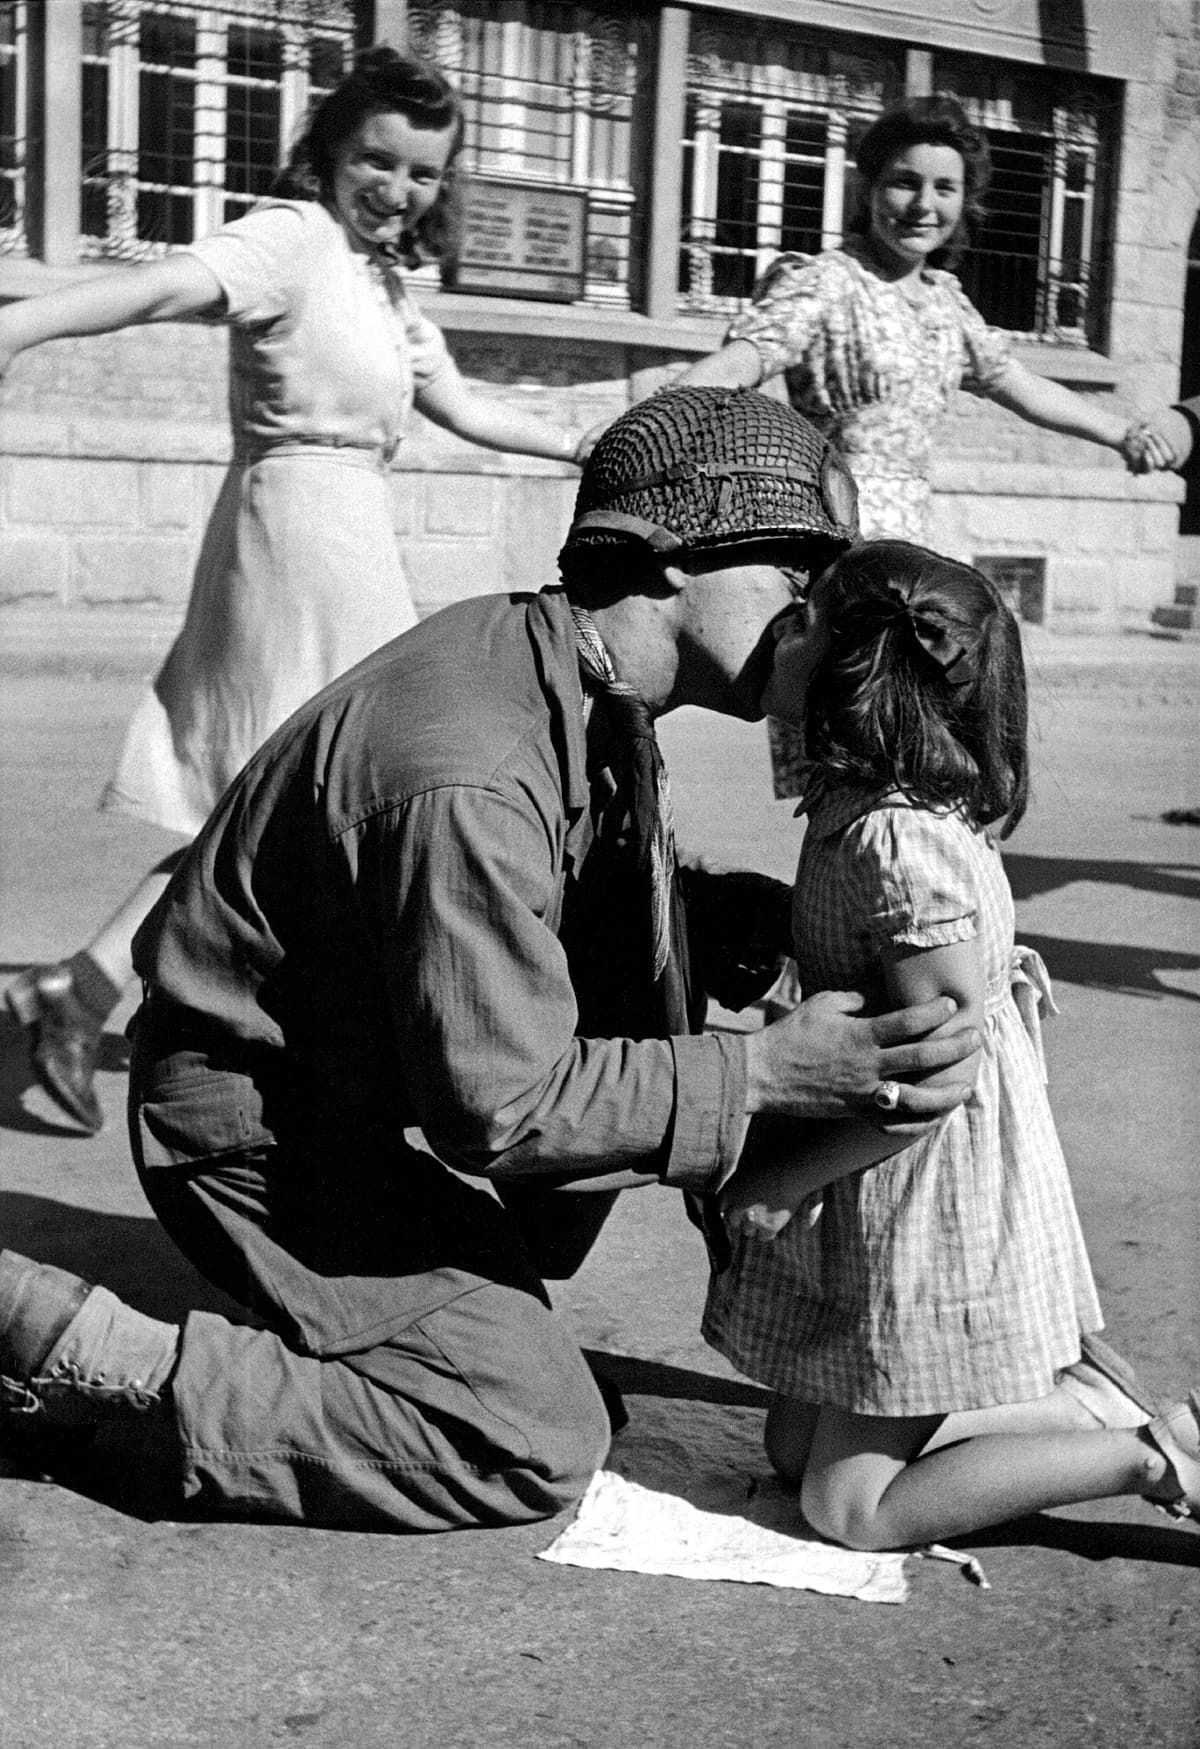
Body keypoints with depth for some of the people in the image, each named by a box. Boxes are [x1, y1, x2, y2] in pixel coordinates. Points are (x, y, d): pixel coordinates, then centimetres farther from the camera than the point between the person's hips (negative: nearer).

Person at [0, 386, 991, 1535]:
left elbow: (621, 913, 10)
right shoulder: (469, 782, -33)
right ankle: (92, 1351, -7)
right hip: (259, 1122, -9)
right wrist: (764, 1072, -28)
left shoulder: (575, 683, -3)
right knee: (540, 1448, -9)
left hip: (377, 1067, 9)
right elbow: (500, 1110, -28)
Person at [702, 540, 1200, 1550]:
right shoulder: (853, 810, 4)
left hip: (936, 1206, -9)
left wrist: (782, 1175, -18)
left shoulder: (896, 840, -25)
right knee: (795, 1448, 19)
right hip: (881, 1201, 9)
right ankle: (1072, 1403, 23)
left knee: (852, 1503, 1)